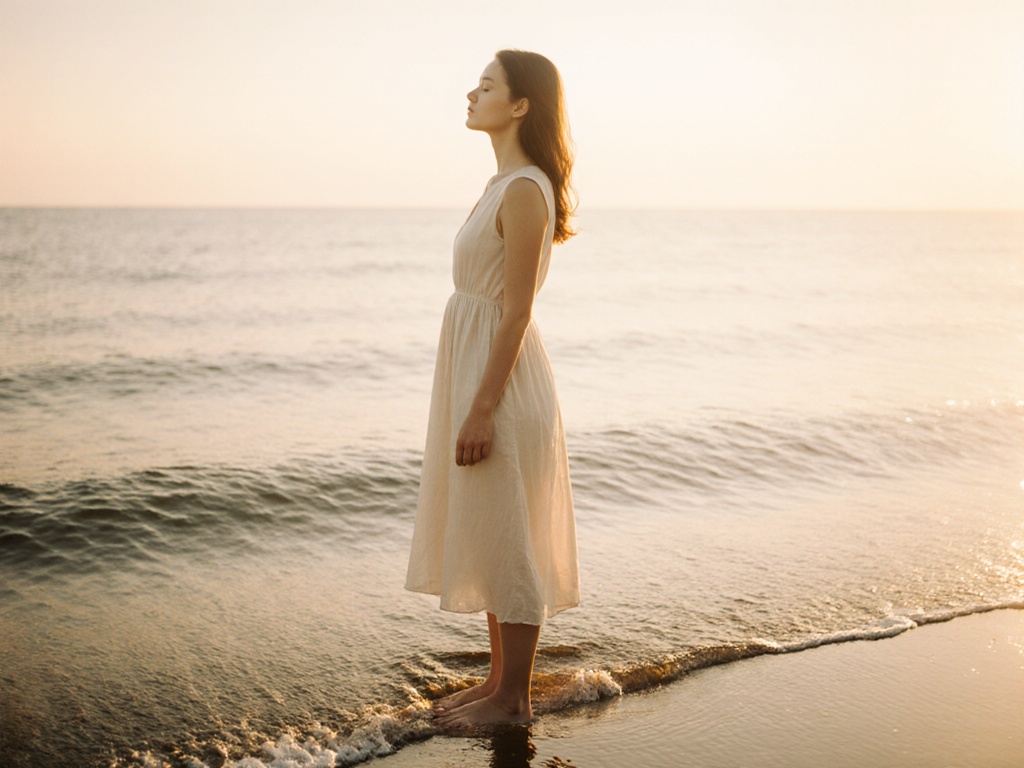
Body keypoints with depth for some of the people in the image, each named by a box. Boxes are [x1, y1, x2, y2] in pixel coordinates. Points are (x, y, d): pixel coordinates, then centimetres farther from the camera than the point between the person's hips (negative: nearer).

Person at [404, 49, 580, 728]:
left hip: (502, 378, -10)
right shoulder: (506, 184, 13)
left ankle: (514, 699, 14)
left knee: (507, 541, 1)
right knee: (488, 539, 16)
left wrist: (482, 409, -21)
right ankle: (500, 680, 28)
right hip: (477, 368, 10)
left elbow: (516, 313, -20)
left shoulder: (525, 192, -17)